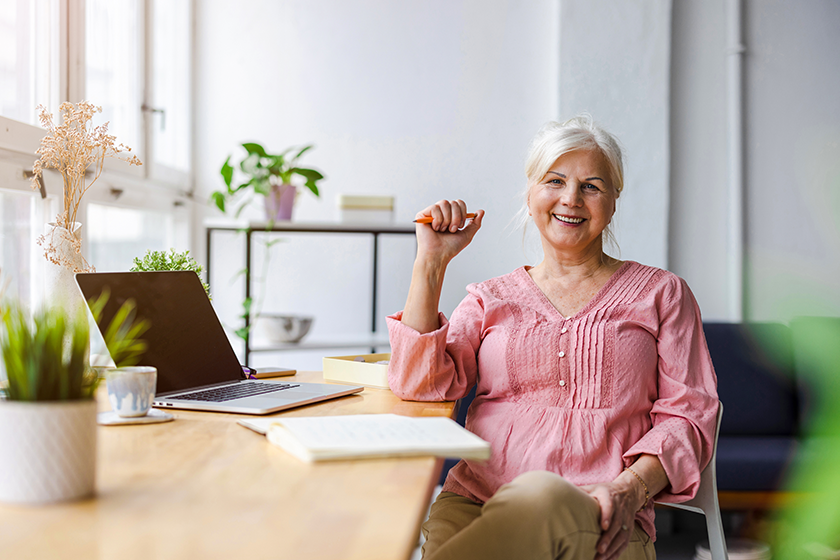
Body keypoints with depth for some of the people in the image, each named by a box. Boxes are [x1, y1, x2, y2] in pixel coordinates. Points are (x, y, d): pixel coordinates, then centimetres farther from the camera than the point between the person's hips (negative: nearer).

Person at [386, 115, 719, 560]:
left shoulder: (659, 293, 16)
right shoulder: (490, 299, 20)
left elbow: (689, 414, 8)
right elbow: (419, 385, 4)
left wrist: (631, 488, -12)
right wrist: (431, 262, 1)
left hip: (597, 522, 0)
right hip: (472, 502, 1)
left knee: (540, 496, -38)